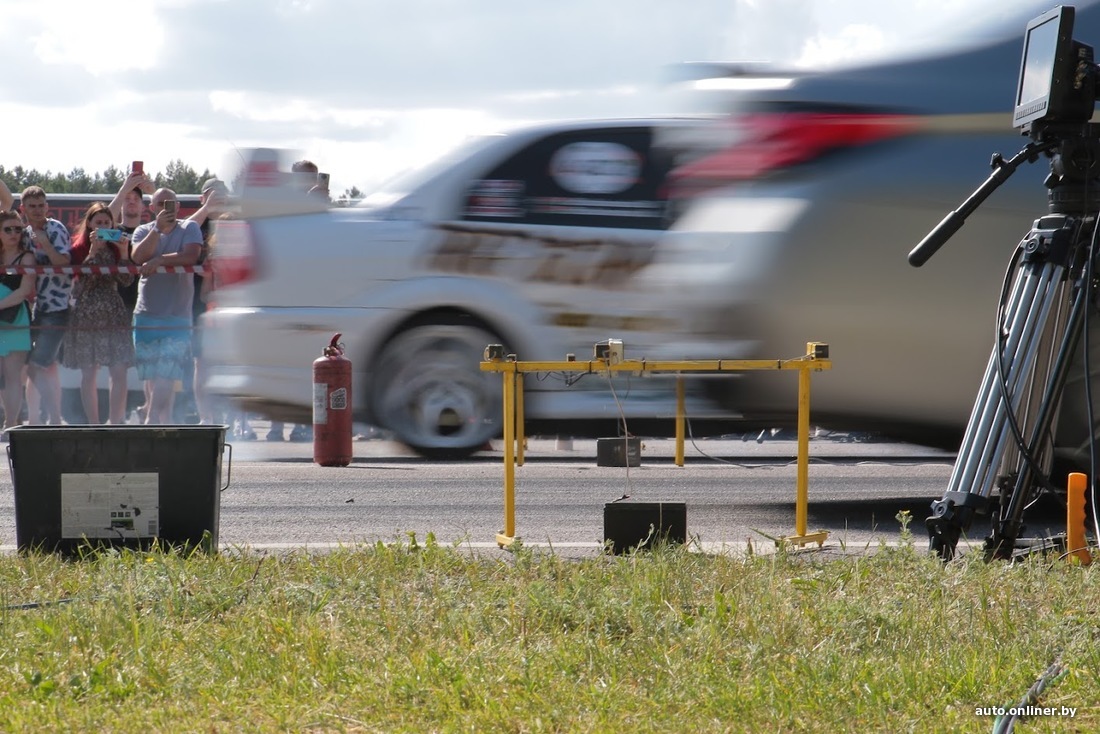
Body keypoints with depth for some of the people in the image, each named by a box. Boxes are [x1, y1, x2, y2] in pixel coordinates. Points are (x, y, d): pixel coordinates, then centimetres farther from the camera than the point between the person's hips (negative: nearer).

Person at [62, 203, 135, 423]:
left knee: (119, 372, -9)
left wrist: (124, 252, -11)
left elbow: (126, 280, 0)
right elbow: (83, 279, -12)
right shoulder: (80, 248, 2)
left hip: (114, 314, 2)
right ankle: (93, 425, 7)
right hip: (86, 315, -2)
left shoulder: (116, 247, 9)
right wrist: (93, 250, -18)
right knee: (88, 374, 1)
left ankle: (115, 423, -7)